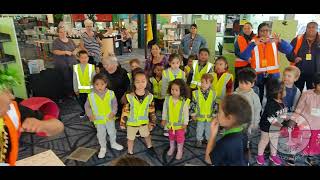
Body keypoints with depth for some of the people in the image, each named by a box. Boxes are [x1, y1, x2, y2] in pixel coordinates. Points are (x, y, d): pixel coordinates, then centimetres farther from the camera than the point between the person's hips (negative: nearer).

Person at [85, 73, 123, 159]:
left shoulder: (110, 93, -15)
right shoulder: (91, 96, -16)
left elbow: (114, 103, -3)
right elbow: (87, 106, -2)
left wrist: (113, 112, -12)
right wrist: (90, 115, -10)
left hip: (110, 118, 1)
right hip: (99, 120, -1)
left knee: (112, 131, 20)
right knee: (101, 134, 15)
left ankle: (113, 143, 46)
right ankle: (103, 148, 37)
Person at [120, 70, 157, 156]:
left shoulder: (149, 96, -16)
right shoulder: (129, 96, -23)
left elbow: (152, 111, -4)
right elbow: (125, 111, -13)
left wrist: (152, 123, 1)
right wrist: (122, 123, -7)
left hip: (144, 122, 2)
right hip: (131, 123, -2)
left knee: (147, 136, 27)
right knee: (131, 139, 18)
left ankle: (149, 147, 56)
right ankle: (130, 153, 43)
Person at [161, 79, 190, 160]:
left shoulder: (184, 101, -23)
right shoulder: (167, 99, -15)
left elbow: (186, 113, -13)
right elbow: (164, 110, -2)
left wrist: (185, 123, -9)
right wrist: (164, 119, 4)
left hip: (180, 124, -3)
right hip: (170, 123, 3)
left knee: (180, 137, 14)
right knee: (171, 136, 24)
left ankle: (180, 150, 37)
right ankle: (172, 147, 49)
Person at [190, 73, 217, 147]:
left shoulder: (213, 94, -9)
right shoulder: (196, 93, -13)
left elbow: (215, 105, -2)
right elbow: (193, 104, -7)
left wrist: (214, 115, -1)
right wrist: (193, 114, -4)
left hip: (210, 117, 1)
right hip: (200, 116, -1)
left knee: (209, 129, 18)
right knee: (199, 129, 16)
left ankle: (209, 139, 38)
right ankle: (199, 140, 35)